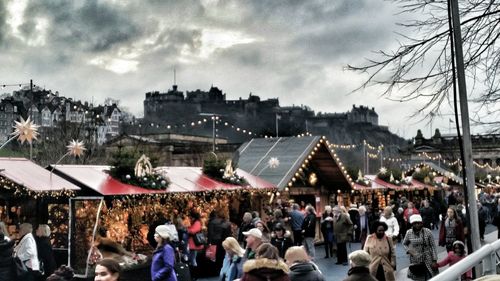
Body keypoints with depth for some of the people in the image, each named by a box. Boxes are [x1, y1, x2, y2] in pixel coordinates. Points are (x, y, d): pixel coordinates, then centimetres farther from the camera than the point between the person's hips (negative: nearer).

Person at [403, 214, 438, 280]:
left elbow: (433, 246, -4)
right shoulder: (409, 233, -4)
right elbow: (404, 244, 13)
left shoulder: (427, 231, -8)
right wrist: (408, 250, -7)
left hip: (428, 260, -1)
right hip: (415, 261, 1)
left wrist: (434, 260, -6)